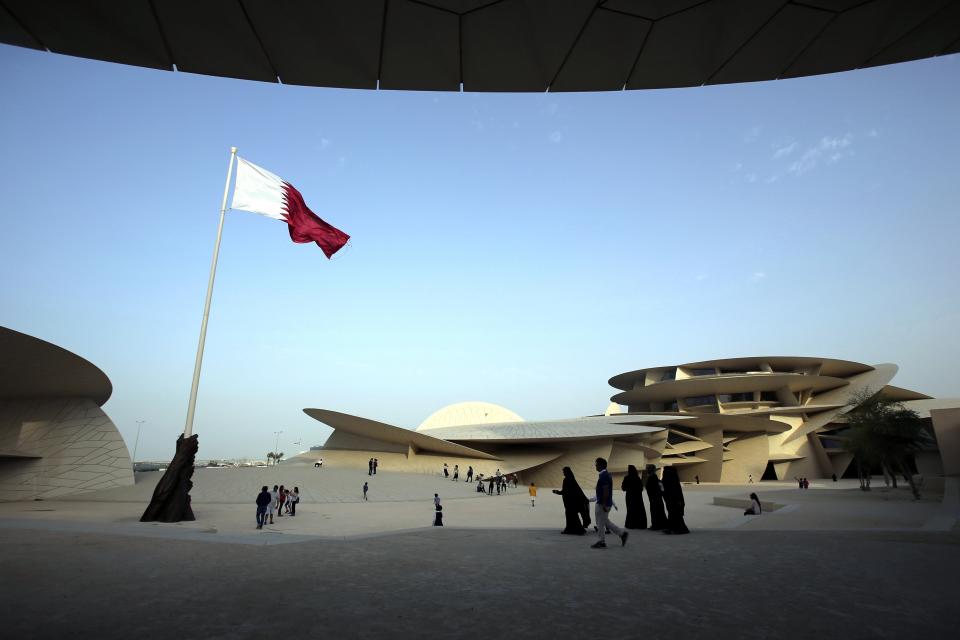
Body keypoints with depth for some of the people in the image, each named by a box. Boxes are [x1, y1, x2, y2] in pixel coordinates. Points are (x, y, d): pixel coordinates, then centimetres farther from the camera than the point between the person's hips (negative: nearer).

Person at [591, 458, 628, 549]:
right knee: (605, 522, 16)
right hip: (602, 503, 10)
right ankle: (622, 533, 16)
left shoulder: (603, 476, -19)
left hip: (602, 504, -10)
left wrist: (604, 504, -23)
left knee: (601, 523, 1)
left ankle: (602, 542, 10)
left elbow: (606, 491, -24)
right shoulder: (605, 474, 12)